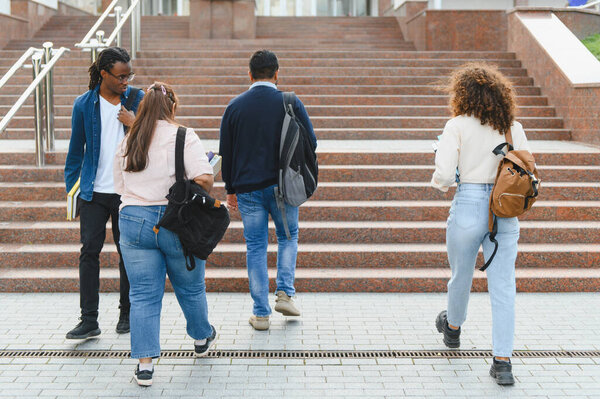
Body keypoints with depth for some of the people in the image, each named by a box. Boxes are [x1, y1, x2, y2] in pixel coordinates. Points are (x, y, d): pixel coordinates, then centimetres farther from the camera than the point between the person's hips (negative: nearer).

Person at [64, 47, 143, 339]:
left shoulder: (137, 99, 2)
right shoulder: (84, 104, 1)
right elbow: (75, 151, 8)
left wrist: (135, 125, -12)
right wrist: (71, 190, 6)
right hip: (94, 192, 0)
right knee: (89, 251, -4)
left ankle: (127, 314, 21)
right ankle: (89, 320, 1)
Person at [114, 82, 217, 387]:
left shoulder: (128, 142, 8)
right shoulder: (183, 137, -6)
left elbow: (119, 187, 11)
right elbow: (203, 178, -18)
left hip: (133, 221, 3)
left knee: (143, 295, 4)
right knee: (190, 287, 18)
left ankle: (144, 364, 0)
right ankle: (202, 337, 40)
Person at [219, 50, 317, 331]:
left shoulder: (235, 106, 1)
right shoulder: (290, 103, -4)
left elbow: (225, 152, 4)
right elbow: (310, 142, -2)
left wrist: (230, 189, 12)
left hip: (247, 188, 1)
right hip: (283, 186, -1)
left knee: (255, 247, 7)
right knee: (288, 237, 21)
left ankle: (261, 313, 9)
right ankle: (285, 292, 7)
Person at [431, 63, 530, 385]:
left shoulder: (458, 126, -6)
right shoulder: (514, 128, 4)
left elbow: (444, 177, -12)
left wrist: (438, 182, 10)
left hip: (468, 207, -2)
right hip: (506, 212, 2)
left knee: (461, 277, 20)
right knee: (503, 288, 2)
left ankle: (452, 328, 46)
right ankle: (502, 361, -2)